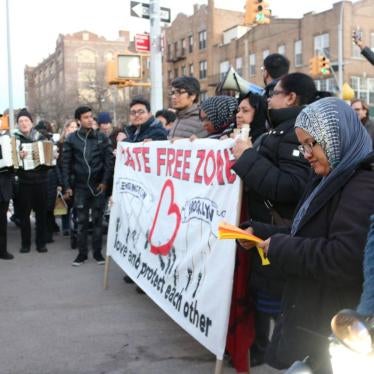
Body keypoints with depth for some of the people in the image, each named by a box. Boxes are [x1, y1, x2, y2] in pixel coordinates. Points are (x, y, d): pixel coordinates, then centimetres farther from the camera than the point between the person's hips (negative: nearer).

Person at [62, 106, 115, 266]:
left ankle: (97, 252, 16)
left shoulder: (101, 137, 1)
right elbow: (66, 163, 2)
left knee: (97, 220, 7)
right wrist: (67, 185, -3)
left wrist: (105, 181, -9)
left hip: (98, 185, 0)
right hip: (80, 186, 0)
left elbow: (109, 160, -1)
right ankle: (82, 253, 15)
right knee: (81, 221, 6)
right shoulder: (71, 139, 1)